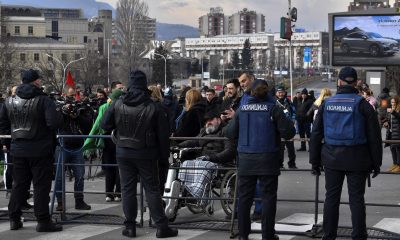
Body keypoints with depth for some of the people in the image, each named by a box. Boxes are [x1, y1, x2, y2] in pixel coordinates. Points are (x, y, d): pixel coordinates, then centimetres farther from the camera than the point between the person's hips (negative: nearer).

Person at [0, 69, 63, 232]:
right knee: (41, 185, 0)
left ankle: (14, 219, 18)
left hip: (18, 150, 5)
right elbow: (54, 123, -23)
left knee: (19, 184, 14)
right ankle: (43, 221, 1)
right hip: (40, 150, -5)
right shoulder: (43, 100, -12)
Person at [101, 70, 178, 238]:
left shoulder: (117, 104, -6)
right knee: (152, 189, 4)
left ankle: (130, 226, 10)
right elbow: (163, 134, -6)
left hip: (124, 153, 1)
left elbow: (104, 125, 3)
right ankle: (161, 227, 3)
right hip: (146, 154, -1)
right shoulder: (154, 107, -9)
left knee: (128, 189, 9)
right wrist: (164, 155, 4)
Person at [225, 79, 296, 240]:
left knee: (245, 196, 10)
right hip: (268, 159, -2)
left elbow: (230, 133, 4)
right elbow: (288, 132, -9)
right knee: (268, 196, 5)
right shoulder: (273, 108, -6)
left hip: (246, 159, 2)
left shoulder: (242, 109, 1)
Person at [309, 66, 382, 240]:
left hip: (332, 159, 2)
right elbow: (374, 136, -4)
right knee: (356, 199, 3)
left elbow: (316, 134, 7)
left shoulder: (326, 104, 4)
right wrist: (376, 162, 3)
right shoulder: (363, 105, -5)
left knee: (331, 197, 9)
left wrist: (315, 161, 13)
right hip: (357, 159, -2)